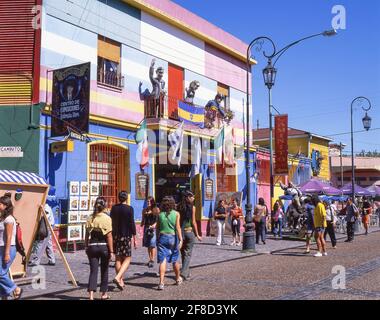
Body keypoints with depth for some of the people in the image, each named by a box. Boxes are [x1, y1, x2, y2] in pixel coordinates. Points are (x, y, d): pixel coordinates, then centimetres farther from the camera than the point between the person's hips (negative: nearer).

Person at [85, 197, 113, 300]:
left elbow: (87, 235, 5)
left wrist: (86, 247, 16)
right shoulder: (107, 218, -9)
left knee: (93, 270, 2)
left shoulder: (90, 218, 2)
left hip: (92, 246, 2)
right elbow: (109, 236, -10)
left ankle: (91, 294, -11)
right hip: (104, 246, -2)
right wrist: (111, 251, -7)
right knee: (104, 270, 14)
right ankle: (104, 293, 25)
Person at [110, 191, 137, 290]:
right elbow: (132, 224, -10)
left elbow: (110, 222, 11)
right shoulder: (129, 209, -8)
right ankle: (118, 277, -18)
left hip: (115, 236, 5)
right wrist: (134, 238, -4)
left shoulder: (114, 208, 6)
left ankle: (121, 280, 16)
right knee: (127, 259, 1)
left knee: (118, 259, 11)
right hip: (126, 236, -5)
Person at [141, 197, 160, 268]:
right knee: (148, 245, 8)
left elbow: (158, 219, -3)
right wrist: (142, 224, -3)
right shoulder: (144, 210, 12)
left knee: (152, 245, -11)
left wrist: (154, 225, -19)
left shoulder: (156, 209, 0)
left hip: (154, 228, -4)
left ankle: (152, 260, -12)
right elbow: (143, 220, 17)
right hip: (146, 228, 4)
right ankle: (150, 259, 17)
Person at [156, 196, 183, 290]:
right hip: (173, 237, 0)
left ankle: (161, 282, -13)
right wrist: (180, 240, -9)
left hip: (162, 237, 0)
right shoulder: (176, 214, -3)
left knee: (162, 260, -2)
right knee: (175, 260, 16)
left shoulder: (160, 214, 2)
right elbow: (178, 227, -9)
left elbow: (157, 228, 6)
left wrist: (157, 239, 18)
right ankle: (178, 279, 34)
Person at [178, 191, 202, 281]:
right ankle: (183, 273, -9)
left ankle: (187, 273, 22)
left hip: (181, 231, 4)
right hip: (189, 231, -4)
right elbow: (193, 222, -8)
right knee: (188, 254, 2)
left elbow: (178, 221, 5)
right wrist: (197, 234, -2)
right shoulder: (192, 207, -7)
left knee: (183, 253, 14)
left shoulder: (179, 207, 4)